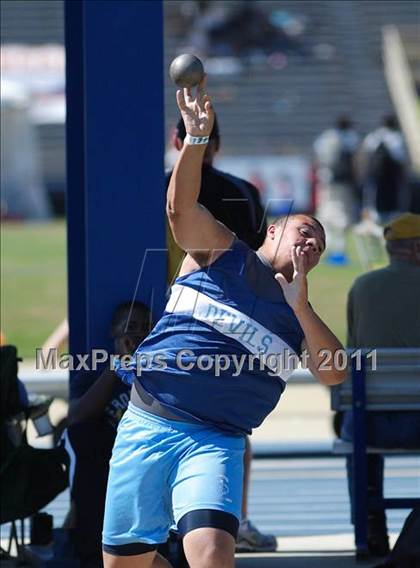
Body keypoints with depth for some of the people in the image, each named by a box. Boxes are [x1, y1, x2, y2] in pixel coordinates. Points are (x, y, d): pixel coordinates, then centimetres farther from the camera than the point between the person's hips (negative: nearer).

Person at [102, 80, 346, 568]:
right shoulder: (221, 251, 9)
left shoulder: (301, 315, 14)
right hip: (147, 422, 0)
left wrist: (299, 306, -11)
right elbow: (181, 206, -10)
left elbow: (332, 373, -2)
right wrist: (197, 138, -25)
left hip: (216, 442, 0)